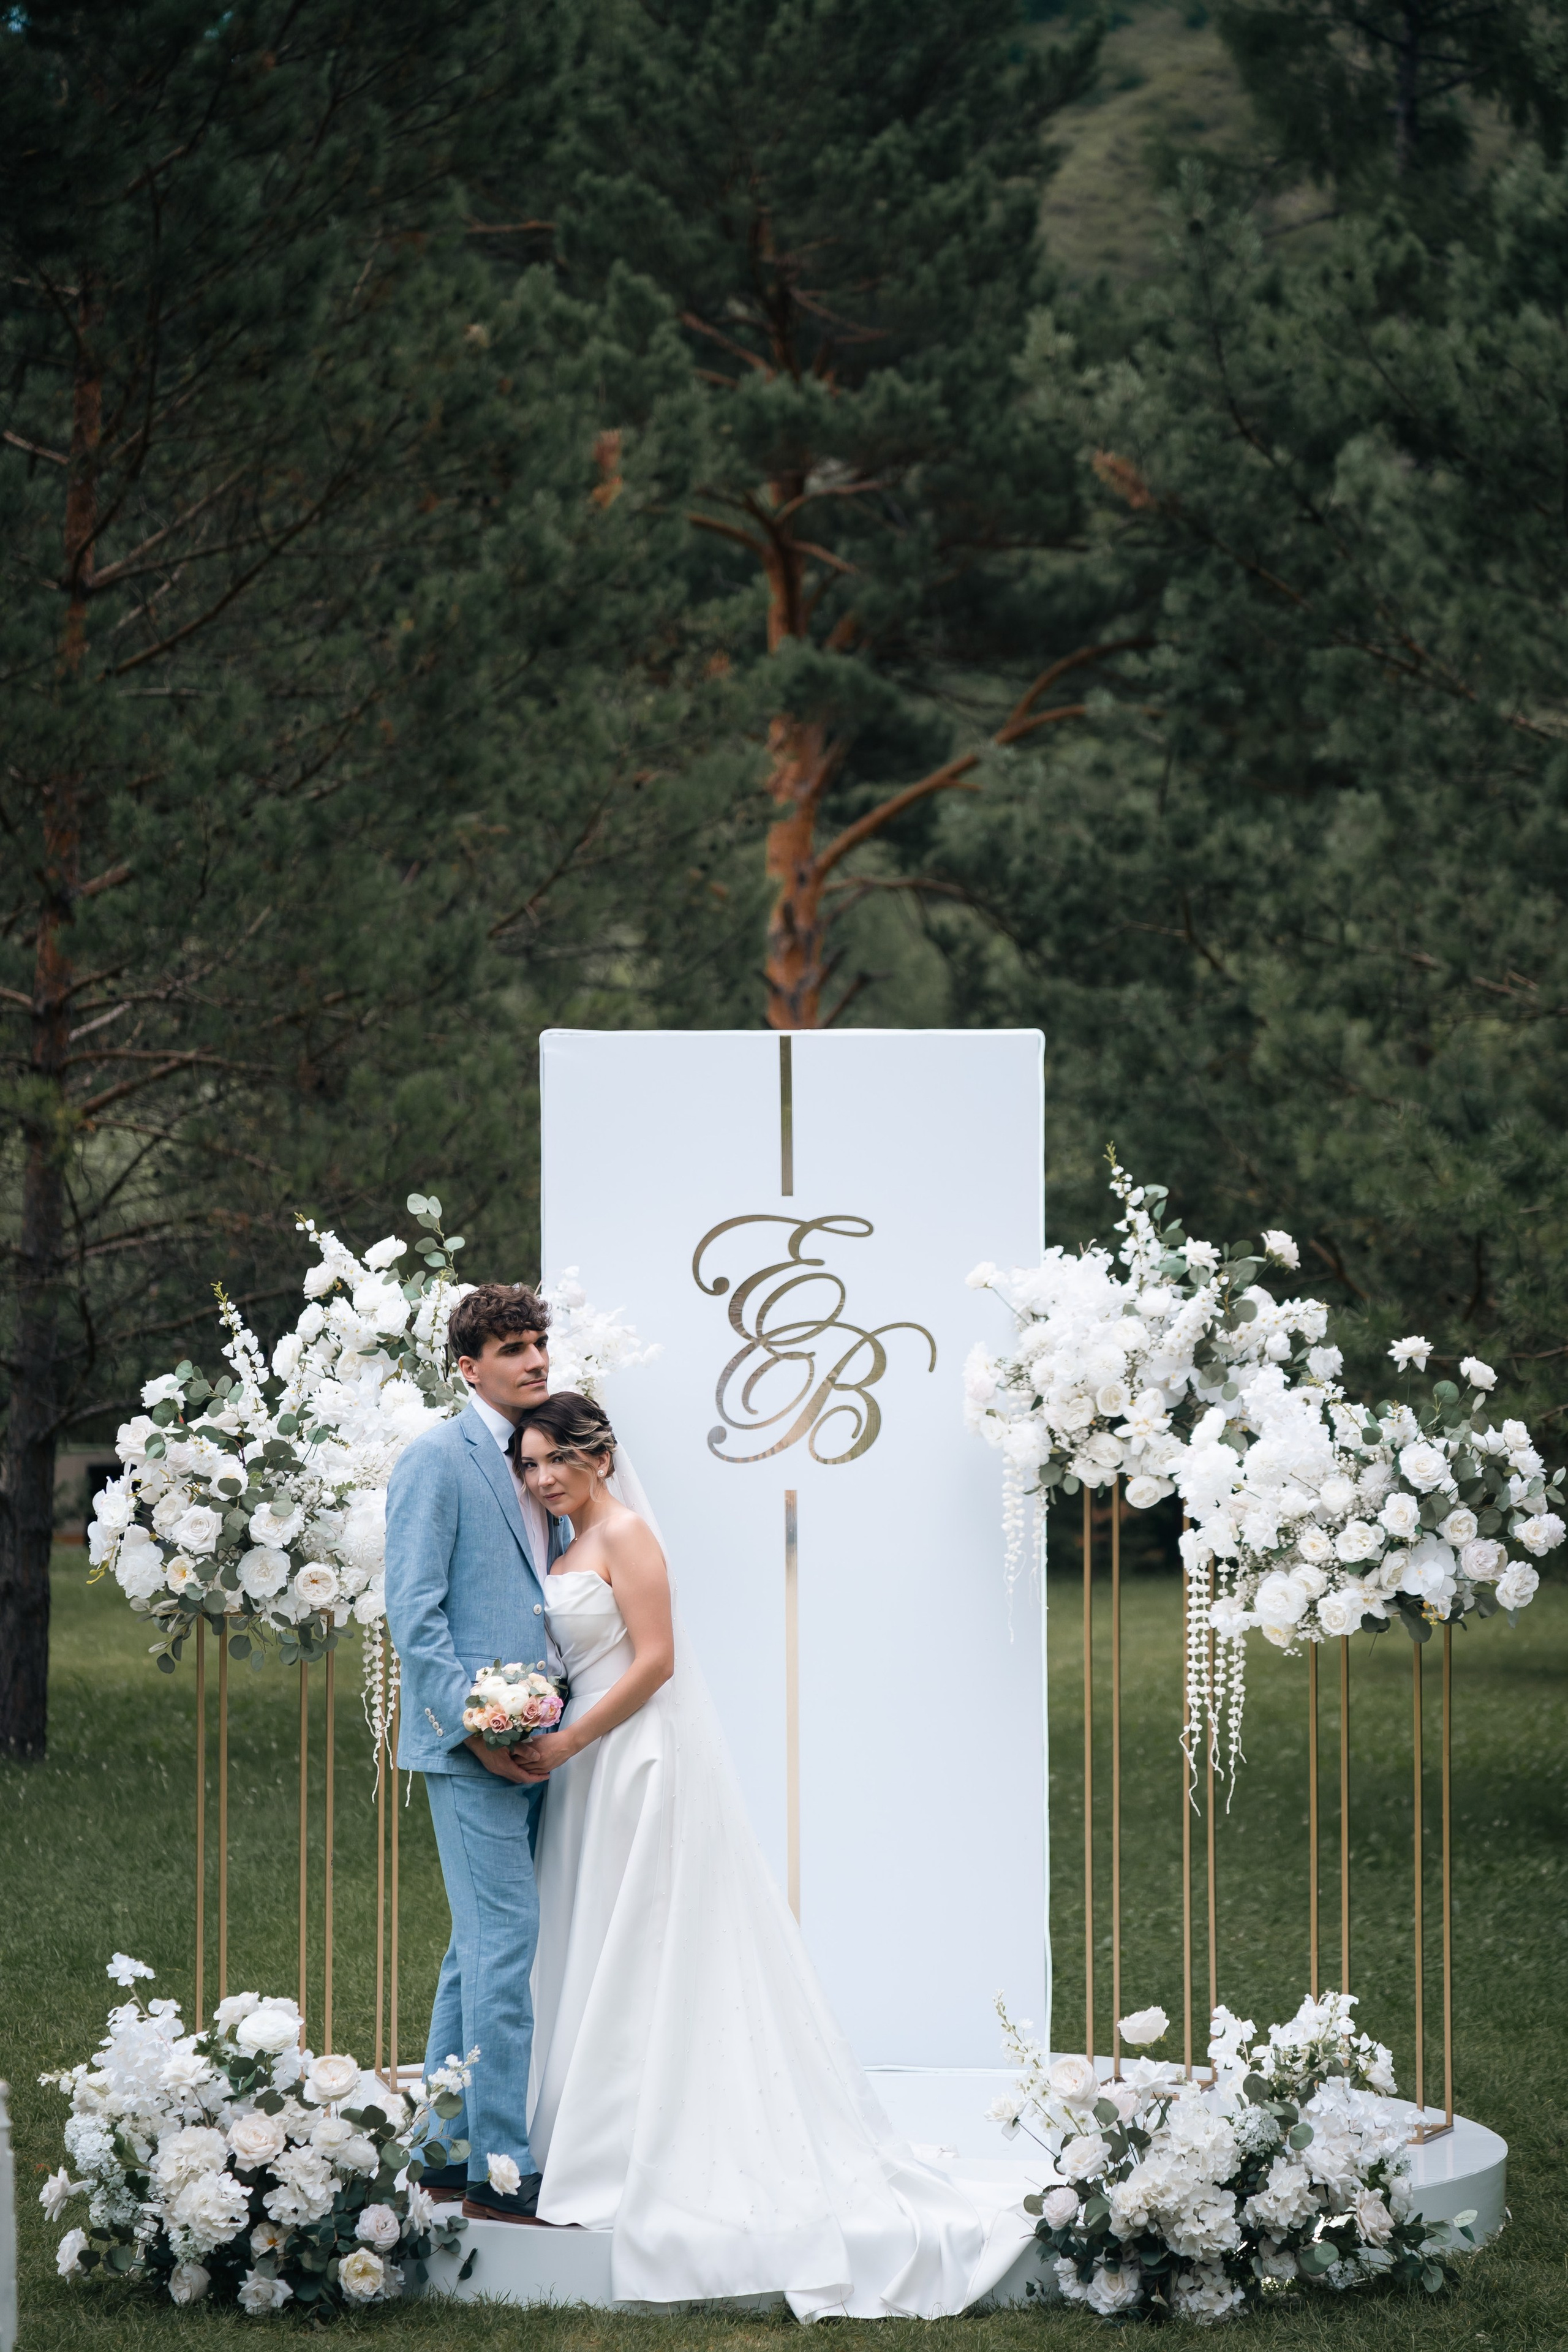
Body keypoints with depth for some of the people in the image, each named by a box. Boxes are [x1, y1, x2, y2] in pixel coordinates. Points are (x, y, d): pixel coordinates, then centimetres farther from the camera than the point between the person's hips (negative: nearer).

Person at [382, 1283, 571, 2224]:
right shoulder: (440, 1459, -7)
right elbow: (413, 1610, -12)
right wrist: (474, 1724, -18)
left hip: (534, 1745, 8)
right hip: (472, 1748, -8)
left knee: (481, 1949, 12)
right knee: (506, 1946, -10)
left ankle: (443, 2151, 19)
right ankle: (501, 2168, -9)